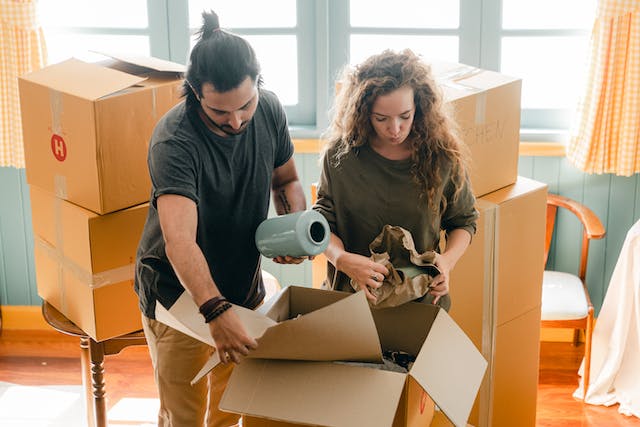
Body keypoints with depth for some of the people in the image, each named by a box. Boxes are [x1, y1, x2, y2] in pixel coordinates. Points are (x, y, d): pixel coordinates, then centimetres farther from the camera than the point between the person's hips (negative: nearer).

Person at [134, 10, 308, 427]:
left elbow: (286, 179, 7)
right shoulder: (174, 140, -30)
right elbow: (180, 241, -41)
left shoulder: (269, 110, -10)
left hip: (243, 285, 5)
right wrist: (216, 311, -55)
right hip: (179, 294, -5)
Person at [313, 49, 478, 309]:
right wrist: (342, 259, -22)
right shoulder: (340, 155, -7)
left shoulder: (443, 158, -6)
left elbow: (463, 221, 8)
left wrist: (447, 260, -12)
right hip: (351, 297, 0)